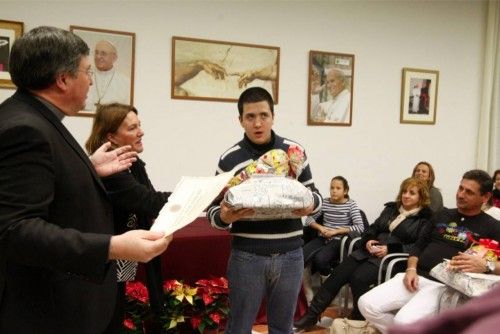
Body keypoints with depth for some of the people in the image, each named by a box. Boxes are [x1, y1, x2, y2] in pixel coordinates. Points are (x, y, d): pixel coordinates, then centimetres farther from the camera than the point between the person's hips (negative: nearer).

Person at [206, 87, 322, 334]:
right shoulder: (229, 159, -3)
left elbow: (313, 193, 11)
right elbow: (213, 210, 1)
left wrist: (311, 205, -12)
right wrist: (224, 216, -22)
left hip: (290, 255, 2)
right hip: (247, 256, -2)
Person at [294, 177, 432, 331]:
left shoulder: (425, 219, 0)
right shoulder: (391, 208, 19)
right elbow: (373, 228, 22)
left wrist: (389, 249, -17)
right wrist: (368, 240, -2)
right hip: (371, 251, 6)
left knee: (359, 278, -29)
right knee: (337, 274, -13)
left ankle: (358, 321, -7)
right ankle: (311, 315, -9)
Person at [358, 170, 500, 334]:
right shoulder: (441, 215, 20)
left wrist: (485, 265, -26)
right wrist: (411, 269, 3)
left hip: (445, 285, -5)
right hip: (416, 276, 6)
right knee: (366, 304, -14)